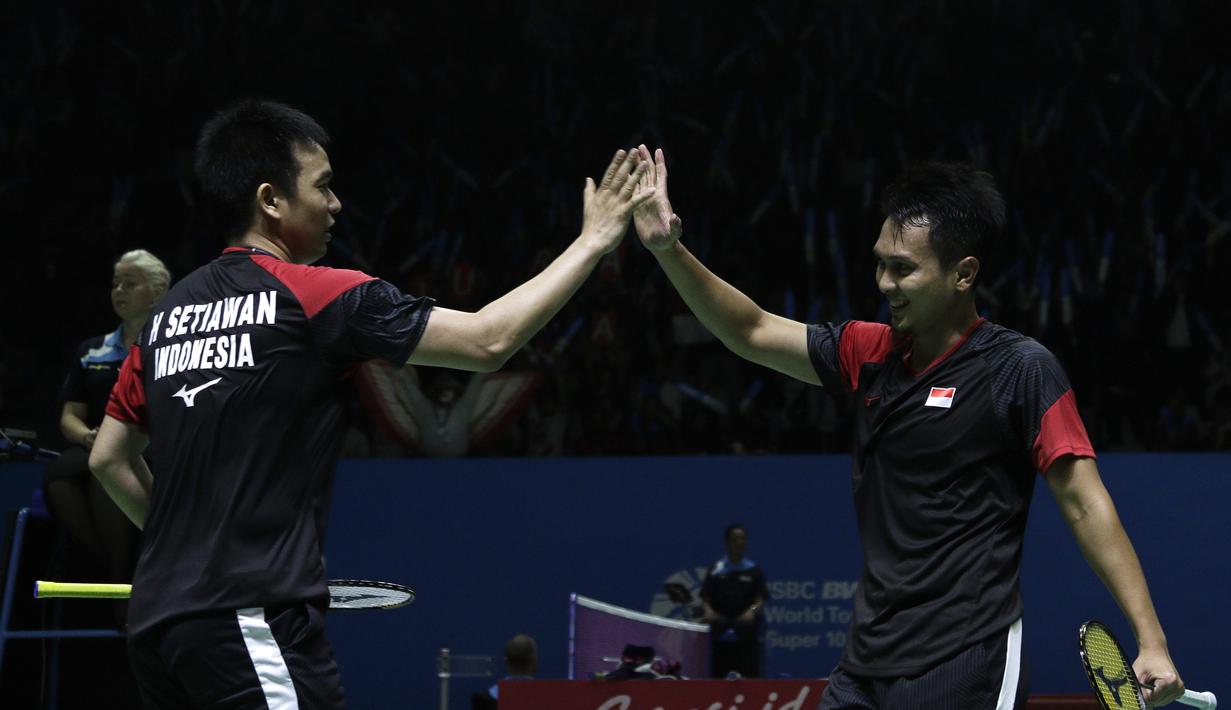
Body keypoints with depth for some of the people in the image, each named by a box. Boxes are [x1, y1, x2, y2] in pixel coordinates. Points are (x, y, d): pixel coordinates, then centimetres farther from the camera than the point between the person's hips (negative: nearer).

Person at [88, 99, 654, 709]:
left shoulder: (169, 311, 14)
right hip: (253, 623, -8)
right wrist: (593, 241, 3)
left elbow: (110, 458, 20)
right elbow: (488, 340, -6)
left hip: (157, 619, 8)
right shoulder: (315, 295, -6)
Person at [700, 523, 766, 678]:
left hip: (746, 629, 0)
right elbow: (705, 597, 5)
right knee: (719, 672, -1)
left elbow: (761, 598, 2)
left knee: (749, 672, -5)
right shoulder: (716, 570, 6)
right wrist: (708, 610, -16)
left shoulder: (753, 570, 5)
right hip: (721, 630, 0)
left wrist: (752, 610, -18)